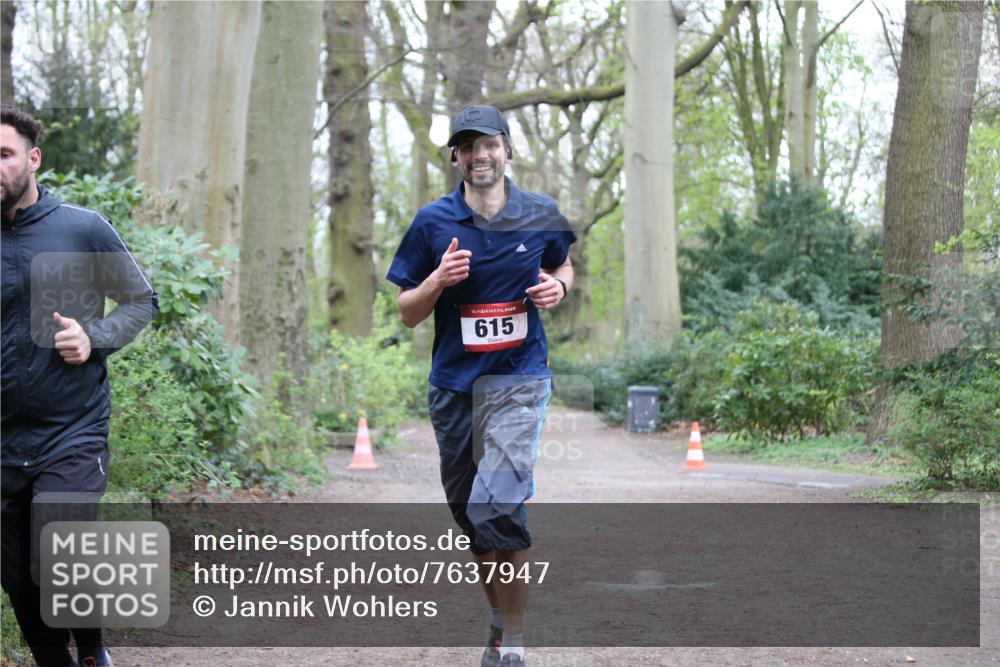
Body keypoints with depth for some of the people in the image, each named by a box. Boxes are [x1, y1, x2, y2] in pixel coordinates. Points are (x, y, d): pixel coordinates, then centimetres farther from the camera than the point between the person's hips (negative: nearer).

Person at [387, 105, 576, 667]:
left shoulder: (542, 216, 2)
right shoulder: (434, 223, 0)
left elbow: (562, 264, 22)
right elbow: (408, 313, 4)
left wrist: (558, 287, -1)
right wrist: (439, 280, -16)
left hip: (518, 379, -3)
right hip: (453, 384, 3)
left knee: (496, 506, -19)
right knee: (469, 511, 12)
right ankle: (499, 619, 32)